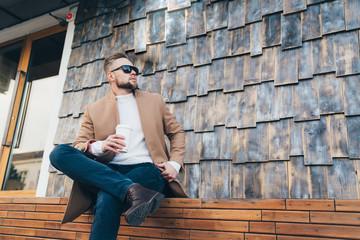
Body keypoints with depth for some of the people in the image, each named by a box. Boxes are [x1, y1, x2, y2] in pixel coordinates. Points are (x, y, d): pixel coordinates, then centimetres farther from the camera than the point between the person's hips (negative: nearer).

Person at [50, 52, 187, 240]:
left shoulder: (154, 100, 20)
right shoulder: (93, 109, 17)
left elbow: (177, 132, 22)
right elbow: (78, 146, 10)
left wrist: (174, 164, 3)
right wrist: (99, 146, -14)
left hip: (146, 169, -2)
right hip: (107, 172, 3)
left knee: (107, 199, -36)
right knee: (59, 152, -25)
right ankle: (132, 190, -37)